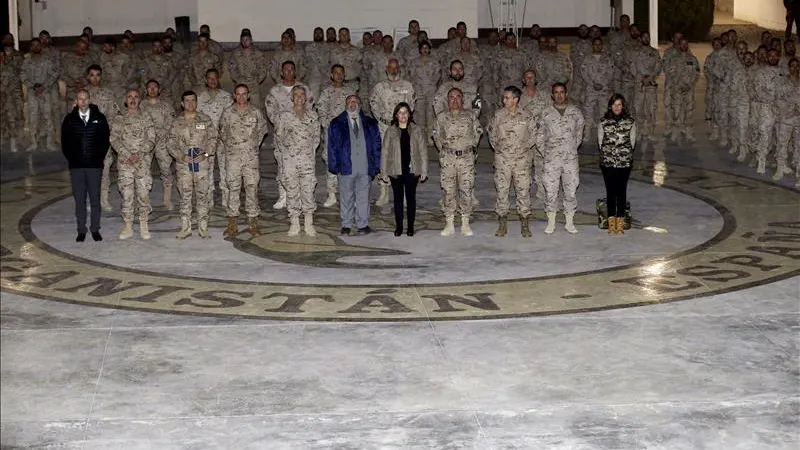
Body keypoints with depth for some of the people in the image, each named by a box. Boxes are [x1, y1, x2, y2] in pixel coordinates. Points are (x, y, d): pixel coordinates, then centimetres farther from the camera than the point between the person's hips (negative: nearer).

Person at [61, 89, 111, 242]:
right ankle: (81, 230, 10)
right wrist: (71, 159, 2)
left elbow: (106, 139, 6)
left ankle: (95, 229, 13)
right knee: (79, 199, 3)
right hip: (76, 166, 1)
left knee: (95, 199, 3)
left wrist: (100, 157, -1)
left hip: (95, 165, -1)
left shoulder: (99, 118, 4)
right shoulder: (69, 120, 6)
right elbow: (65, 143, 10)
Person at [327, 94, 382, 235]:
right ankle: (346, 225, 13)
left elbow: (376, 145, 10)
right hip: (346, 167, -1)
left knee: (363, 197, 3)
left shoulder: (370, 123, 10)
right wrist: (334, 166, -2)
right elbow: (332, 146, 6)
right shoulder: (336, 124, 7)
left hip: (365, 168, 1)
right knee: (346, 197, 5)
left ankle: (363, 225, 10)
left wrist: (375, 165, 2)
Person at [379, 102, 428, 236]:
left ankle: (410, 226, 13)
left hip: (412, 170, 0)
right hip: (396, 170, 0)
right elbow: (384, 152, 3)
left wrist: (424, 171, -1)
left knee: (411, 198, 5)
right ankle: (398, 226, 14)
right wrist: (384, 172, -1)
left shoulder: (417, 130, 3)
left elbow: (423, 151, 3)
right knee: (398, 198, 7)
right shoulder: (390, 131, 2)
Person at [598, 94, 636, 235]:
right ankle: (611, 222, 10)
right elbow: (600, 141, 7)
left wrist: (627, 154, 7)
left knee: (621, 191, 2)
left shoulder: (630, 122, 2)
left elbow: (632, 141, 7)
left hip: (625, 162, 0)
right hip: (607, 162, 0)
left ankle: (620, 222, 8)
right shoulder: (603, 122, 2)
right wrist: (606, 154, 5)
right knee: (610, 191, 3)